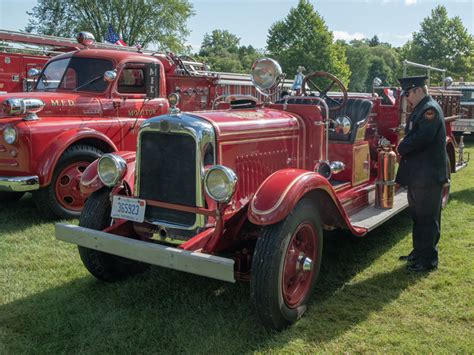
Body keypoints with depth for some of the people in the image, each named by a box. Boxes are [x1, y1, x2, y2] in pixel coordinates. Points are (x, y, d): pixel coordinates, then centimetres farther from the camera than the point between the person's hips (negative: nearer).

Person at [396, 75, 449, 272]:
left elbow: (421, 138, -26)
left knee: (427, 218, 0)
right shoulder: (420, 109, 15)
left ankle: (428, 259, 10)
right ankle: (418, 252, 31)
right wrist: (404, 149, -1)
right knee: (418, 216, 18)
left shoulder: (430, 109, -15)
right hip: (417, 174, 10)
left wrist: (401, 148, -11)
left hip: (428, 175, -10)